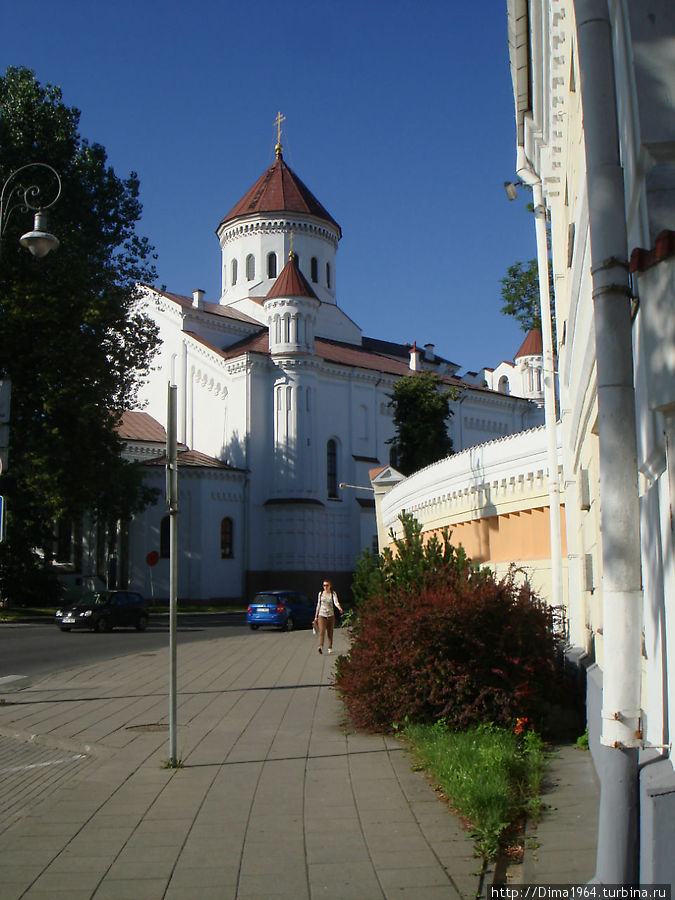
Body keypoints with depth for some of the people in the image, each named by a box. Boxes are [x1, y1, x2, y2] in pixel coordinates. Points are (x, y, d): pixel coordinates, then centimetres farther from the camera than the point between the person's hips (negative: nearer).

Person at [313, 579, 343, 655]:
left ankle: (330, 648, 20)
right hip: (322, 615, 0)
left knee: (330, 633, 6)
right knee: (322, 631, -16)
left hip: (331, 615, 0)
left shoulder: (333, 594, 1)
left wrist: (339, 608, -37)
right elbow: (318, 605, 14)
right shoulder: (320, 593, 8)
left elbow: (336, 602, -15)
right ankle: (320, 647, -28)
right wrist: (316, 616, 15)